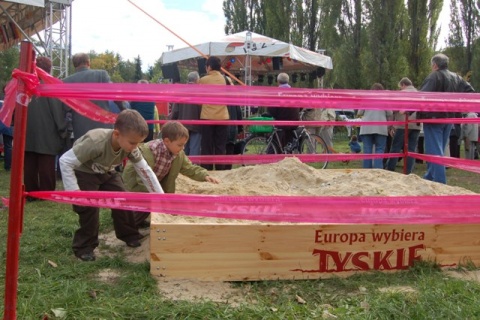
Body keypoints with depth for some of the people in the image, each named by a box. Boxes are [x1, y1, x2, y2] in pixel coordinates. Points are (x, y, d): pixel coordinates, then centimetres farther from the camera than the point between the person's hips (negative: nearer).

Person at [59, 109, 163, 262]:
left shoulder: (130, 147, -22)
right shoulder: (96, 142, -41)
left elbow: (145, 171, -12)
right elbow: (65, 161, -35)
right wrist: (73, 191, -31)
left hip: (106, 172, 6)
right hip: (84, 173, -5)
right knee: (89, 208, -15)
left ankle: (130, 235, 18)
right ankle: (84, 247, 2)